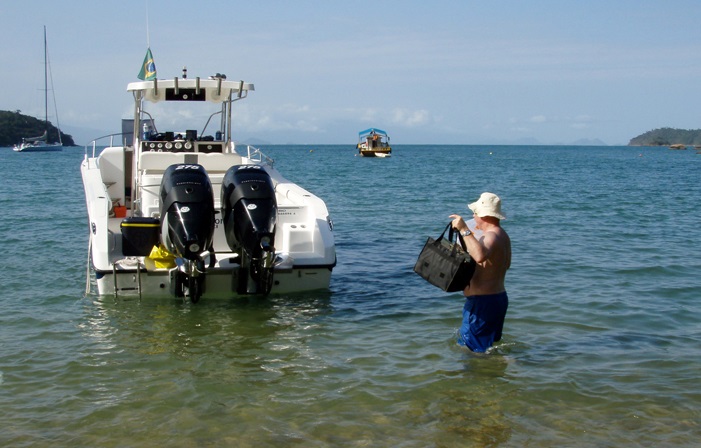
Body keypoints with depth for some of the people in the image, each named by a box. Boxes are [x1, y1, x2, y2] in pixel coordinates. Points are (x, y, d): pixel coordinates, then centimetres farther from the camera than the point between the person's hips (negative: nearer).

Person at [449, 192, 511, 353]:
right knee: (490, 345, 23)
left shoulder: (491, 236, -22)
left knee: (471, 349, -4)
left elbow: (480, 256, -45)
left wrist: (464, 230, -40)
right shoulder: (503, 235, 11)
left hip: (483, 302, -11)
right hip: (499, 297, 11)